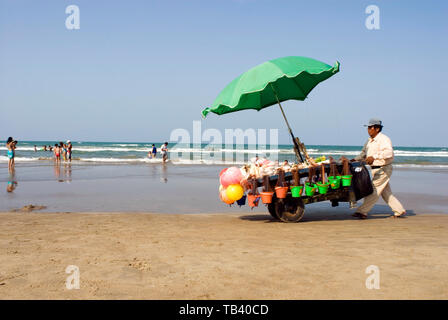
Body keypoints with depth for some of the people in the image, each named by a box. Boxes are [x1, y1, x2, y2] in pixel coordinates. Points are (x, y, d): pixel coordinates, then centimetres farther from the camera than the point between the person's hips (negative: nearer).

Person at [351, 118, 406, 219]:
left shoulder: (384, 139, -17)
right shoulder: (370, 141, 12)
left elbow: (389, 152, -33)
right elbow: (364, 152, 24)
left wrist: (374, 157, -42)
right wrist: (355, 159, 7)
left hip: (383, 169, -9)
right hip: (375, 170, 9)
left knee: (373, 190, -9)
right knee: (386, 193, 13)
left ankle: (362, 211, -8)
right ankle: (400, 211, 22)